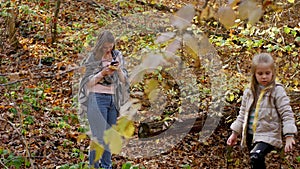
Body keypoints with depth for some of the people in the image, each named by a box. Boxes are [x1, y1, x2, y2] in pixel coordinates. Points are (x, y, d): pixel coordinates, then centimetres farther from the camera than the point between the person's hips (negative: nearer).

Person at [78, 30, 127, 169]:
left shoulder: (117, 55, 9)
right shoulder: (94, 57, -4)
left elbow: (123, 80, 10)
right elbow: (88, 82, -4)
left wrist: (119, 69, -9)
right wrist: (103, 73, -17)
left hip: (112, 99, 5)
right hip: (97, 98, -5)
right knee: (99, 137, -8)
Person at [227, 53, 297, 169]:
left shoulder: (277, 91, -7)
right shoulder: (249, 92, 9)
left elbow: (286, 114, -9)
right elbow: (243, 114, 18)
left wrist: (289, 136, -18)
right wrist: (235, 133, 17)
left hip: (268, 135, -6)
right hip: (250, 135, 6)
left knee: (256, 158, -29)